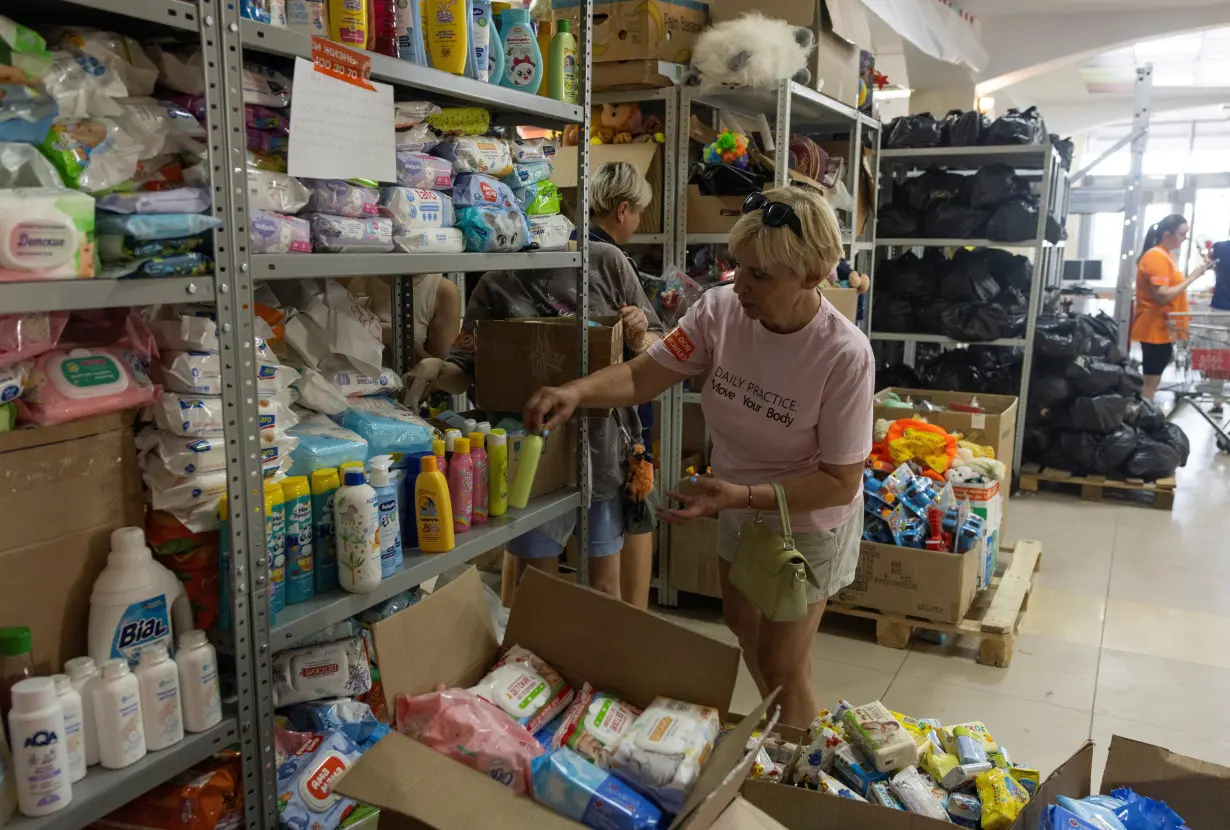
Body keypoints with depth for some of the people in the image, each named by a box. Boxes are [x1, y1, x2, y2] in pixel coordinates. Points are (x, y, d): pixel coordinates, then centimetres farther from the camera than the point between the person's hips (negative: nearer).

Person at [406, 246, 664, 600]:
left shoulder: (605, 260, -2)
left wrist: (639, 339, -16)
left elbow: (655, 346, 6)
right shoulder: (496, 284, -1)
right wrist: (438, 371, -24)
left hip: (604, 441, 0)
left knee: (605, 584, 14)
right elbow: (466, 370, -3)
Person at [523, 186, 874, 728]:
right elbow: (641, 377, -17)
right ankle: (778, 721, 55)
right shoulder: (720, 309, -20)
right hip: (738, 509, 6)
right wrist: (576, 392, -37)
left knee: (781, 664, 6)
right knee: (742, 627, 26)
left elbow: (840, 481, -25)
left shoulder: (844, 356, -32)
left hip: (807, 521, -5)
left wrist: (742, 495, -35)